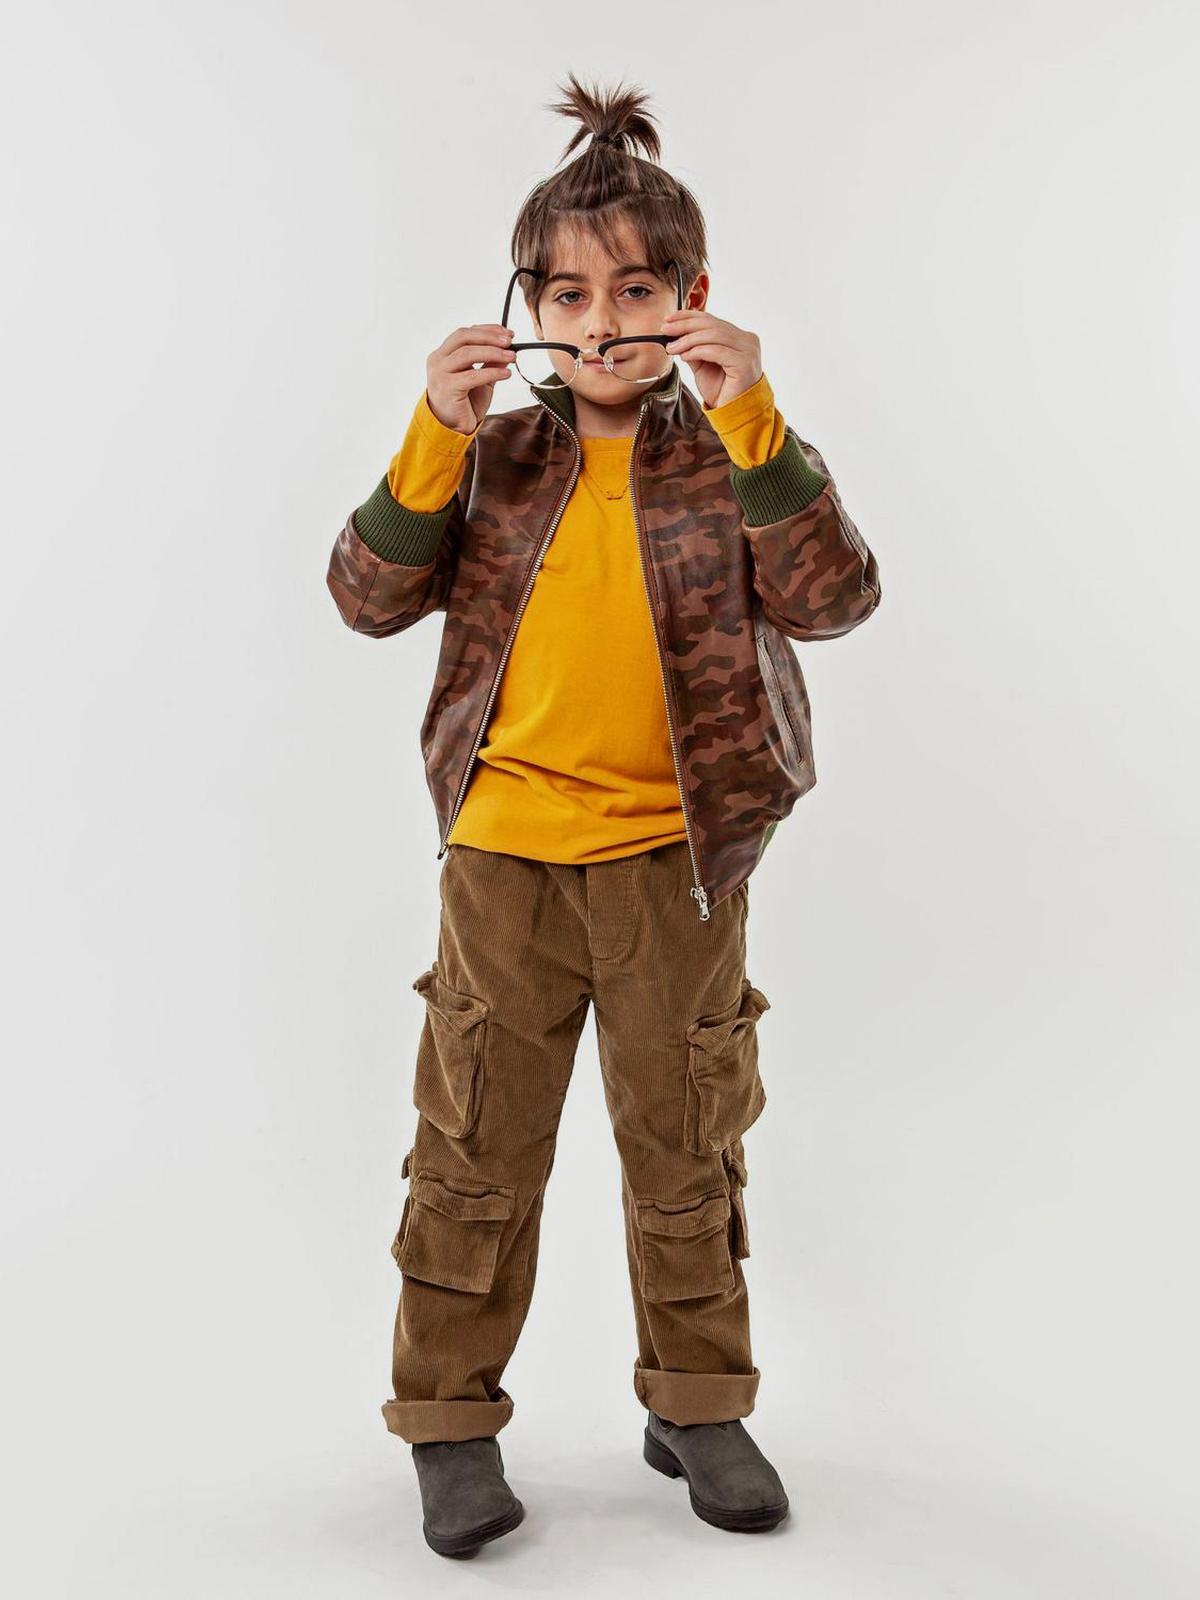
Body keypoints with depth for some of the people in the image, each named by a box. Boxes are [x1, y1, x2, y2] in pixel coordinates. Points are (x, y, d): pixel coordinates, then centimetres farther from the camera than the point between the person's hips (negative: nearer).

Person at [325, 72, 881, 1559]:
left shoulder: (734, 456, -1)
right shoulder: (493, 456, 2)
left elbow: (833, 598, -16)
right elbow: (369, 596, -4)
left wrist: (751, 424, -23)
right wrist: (435, 436, -15)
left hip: (675, 861, 0)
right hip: (503, 852, 1)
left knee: (687, 1149, 13)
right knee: (475, 1147, 9)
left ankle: (696, 1405, 33)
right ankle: (450, 1417, 27)